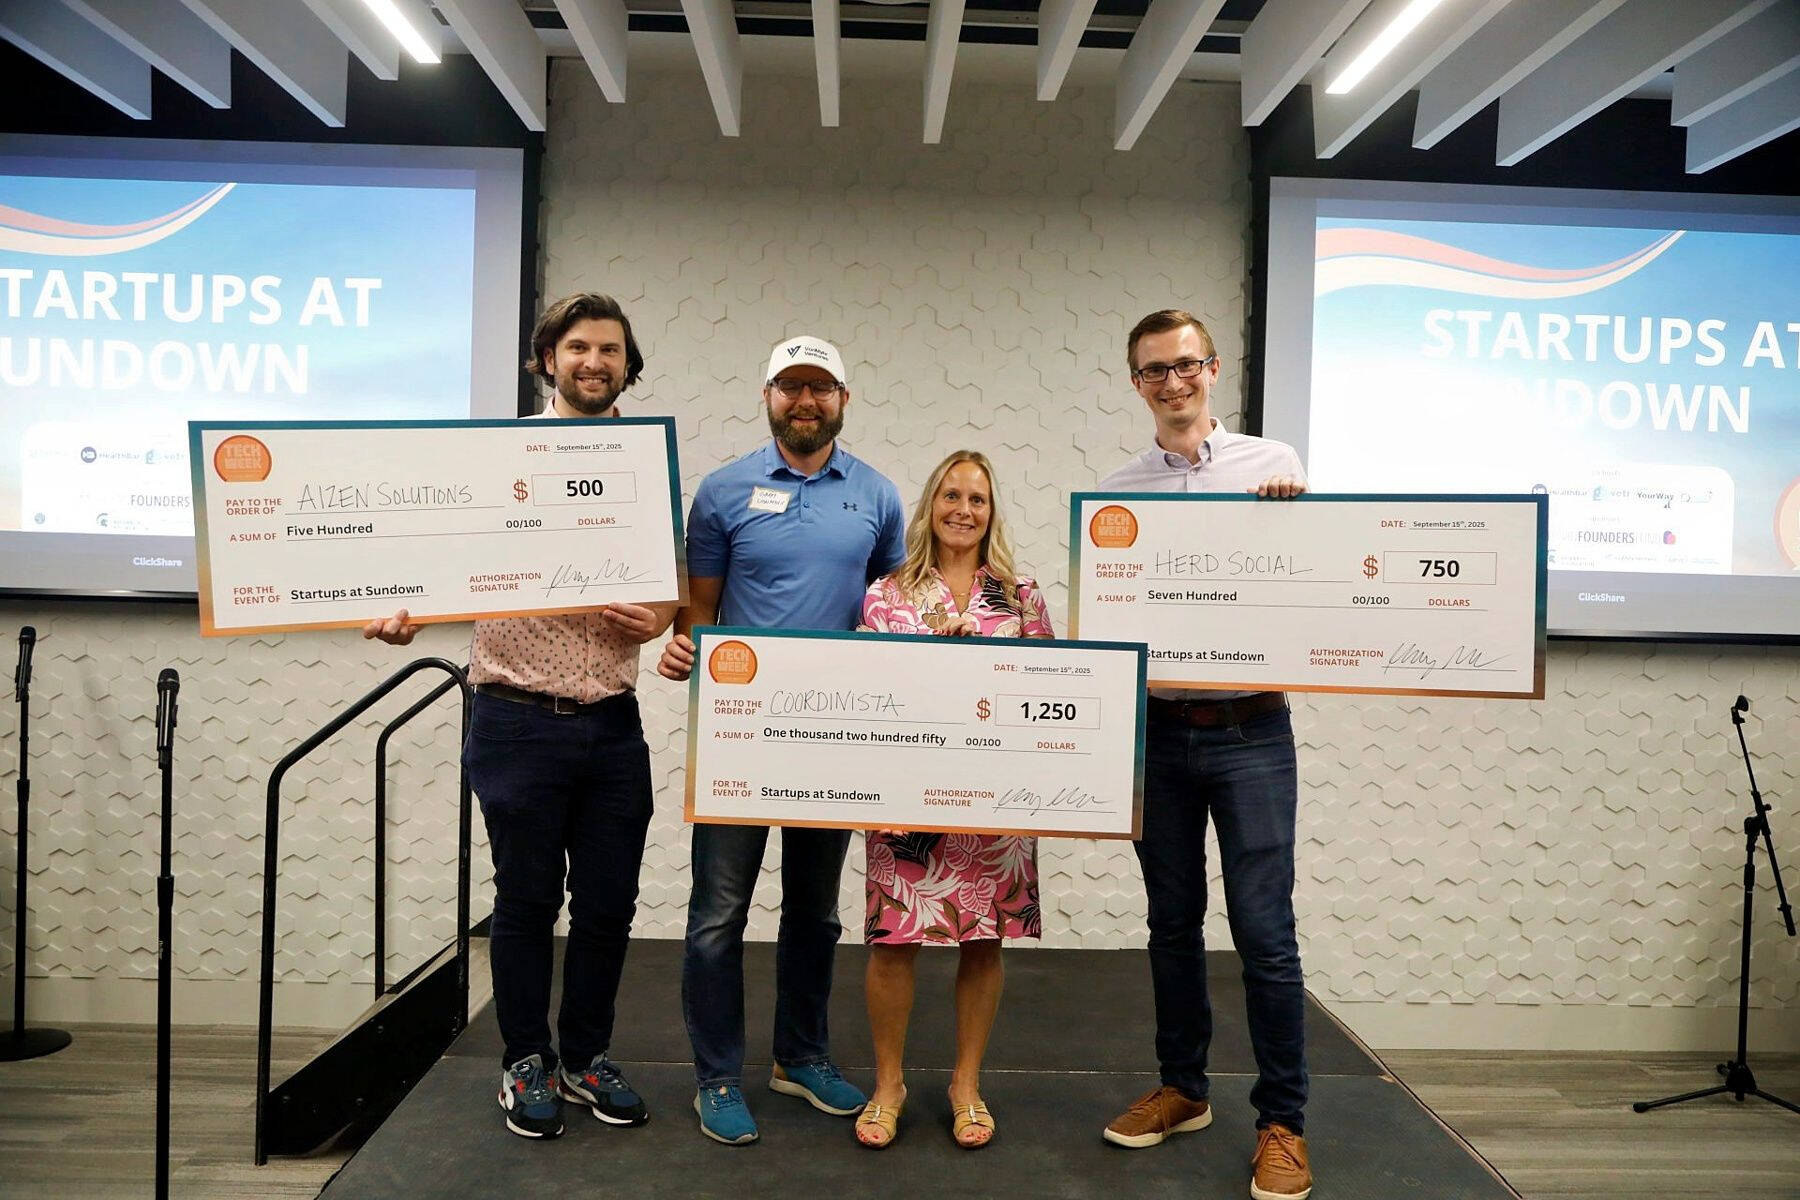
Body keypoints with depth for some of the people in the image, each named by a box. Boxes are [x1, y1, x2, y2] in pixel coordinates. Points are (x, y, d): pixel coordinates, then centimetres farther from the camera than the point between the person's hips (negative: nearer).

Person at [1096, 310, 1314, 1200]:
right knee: (1172, 922, 14)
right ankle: (1182, 1089, 30)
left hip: (1249, 731, -2)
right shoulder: (1116, 491, 8)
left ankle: (1281, 1120, 15)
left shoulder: (1272, 466, 2)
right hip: (1158, 731, 3)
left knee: (1264, 931, -1)